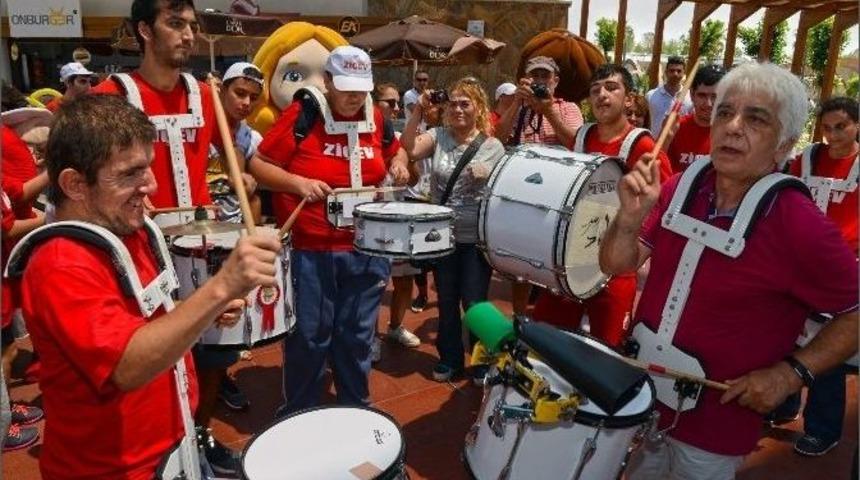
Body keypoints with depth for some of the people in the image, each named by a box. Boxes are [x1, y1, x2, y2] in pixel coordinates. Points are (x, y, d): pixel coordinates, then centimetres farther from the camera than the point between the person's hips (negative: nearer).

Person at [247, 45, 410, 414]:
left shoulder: (375, 118, 5)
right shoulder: (301, 115, -9)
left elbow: (395, 150, 24)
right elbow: (258, 164, -7)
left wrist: (398, 165, 2)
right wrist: (298, 182, -23)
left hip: (365, 249, 4)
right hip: (309, 249, -4)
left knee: (356, 337, 15)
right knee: (309, 337, 7)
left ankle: (357, 412, 33)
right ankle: (298, 417, 27)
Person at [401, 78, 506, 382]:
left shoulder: (493, 147, -2)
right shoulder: (438, 136, 0)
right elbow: (409, 150, -17)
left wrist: (485, 177, -18)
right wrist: (418, 111, -20)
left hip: (477, 239, -2)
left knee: (474, 304, 4)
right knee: (447, 302, 14)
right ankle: (449, 360, 32)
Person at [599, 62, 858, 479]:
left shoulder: (800, 226, -22)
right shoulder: (681, 187, -6)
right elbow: (616, 265, -4)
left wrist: (792, 372, -20)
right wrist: (631, 215, -22)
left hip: (715, 422, -4)